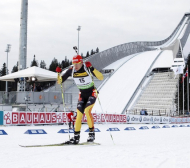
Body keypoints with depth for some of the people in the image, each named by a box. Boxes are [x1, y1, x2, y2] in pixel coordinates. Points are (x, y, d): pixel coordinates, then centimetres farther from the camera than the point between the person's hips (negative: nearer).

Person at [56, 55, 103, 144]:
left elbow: (101, 77, -29)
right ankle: (76, 137, 0)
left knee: (87, 110, -24)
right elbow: (60, 81, -2)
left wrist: (92, 68, -40)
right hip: (82, 94, 4)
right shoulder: (71, 70, -10)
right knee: (79, 114, -5)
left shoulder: (87, 68, -21)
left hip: (92, 93, -4)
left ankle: (92, 133, -13)